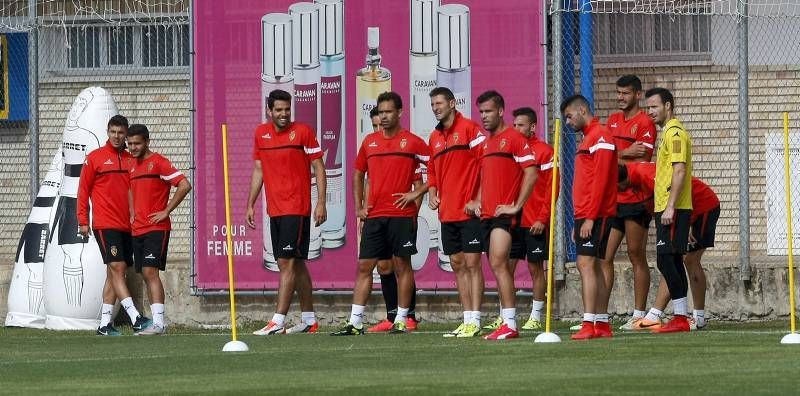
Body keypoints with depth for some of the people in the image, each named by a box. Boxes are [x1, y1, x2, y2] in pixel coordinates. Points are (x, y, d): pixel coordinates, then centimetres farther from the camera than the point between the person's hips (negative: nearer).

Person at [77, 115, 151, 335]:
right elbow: (83, 190, 3)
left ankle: (105, 324, 10)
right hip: (105, 224, -6)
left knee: (115, 273, 6)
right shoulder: (95, 158, 1)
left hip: (126, 226, 6)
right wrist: (83, 221, -2)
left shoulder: (130, 160, 13)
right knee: (117, 269, -13)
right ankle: (136, 319, -22)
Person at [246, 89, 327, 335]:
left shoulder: (302, 131, -4)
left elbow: (318, 167, -3)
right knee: (296, 264, 11)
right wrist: (250, 205, 15)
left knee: (287, 263, -12)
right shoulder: (261, 134, 12)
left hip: (297, 209, -6)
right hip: (274, 210, 6)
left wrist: (321, 203, -10)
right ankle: (309, 319, 18)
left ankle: (278, 321, -18)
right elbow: (258, 171, 19)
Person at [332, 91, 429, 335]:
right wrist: (359, 206, 14)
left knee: (402, 265, 0)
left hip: (402, 214, -4)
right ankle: (355, 322, 2)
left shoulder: (412, 142, -2)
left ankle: (401, 320, 6)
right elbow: (358, 174, 23)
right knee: (364, 266, 1)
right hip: (374, 215, 5)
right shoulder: (370, 141, 12)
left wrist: (416, 193, -7)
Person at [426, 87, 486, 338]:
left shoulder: (469, 128, -7)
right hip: (447, 212, 8)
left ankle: (474, 321, -7)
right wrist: (432, 192, 6)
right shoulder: (434, 137, 16)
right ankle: (467, 320, 12)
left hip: (469, 211, -8)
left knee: (472, 263, -7)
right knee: (458, 265, 8)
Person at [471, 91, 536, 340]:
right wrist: (477, 201, 15)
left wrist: (516, 206, -15)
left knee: (498, 264, -18)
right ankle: (507, 323, 11)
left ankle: (510, 324, -21)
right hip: (487, 215, 9)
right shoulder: (485, 143, 20)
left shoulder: (513, 138, -6)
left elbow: (531, 173, -13)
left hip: (504, 214, -9)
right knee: (498, 267, 9)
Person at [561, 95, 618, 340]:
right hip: (584, 216, 10)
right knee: (593, 267, 9)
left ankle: (589, 324, -20)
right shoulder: (588, 138, 21)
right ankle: (602, 324, 11)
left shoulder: (600, 136, -11)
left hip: (595, 215, -10)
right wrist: (579, 221, 20)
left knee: (586, 264, -15)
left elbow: (600, 180, -18)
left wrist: (590, 217, -21)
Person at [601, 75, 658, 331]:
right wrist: (626, 153, -11)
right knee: (604, 257, 3)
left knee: (637, 257, -1)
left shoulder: (644, 123, -6)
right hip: (613, 201, 7)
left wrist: (615, 156, -6)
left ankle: (639, 315, 3)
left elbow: (641, 163, -13)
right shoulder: (613, 121, 16)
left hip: (635, 200, -7)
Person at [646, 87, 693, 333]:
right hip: (666, 208, 10)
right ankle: (681, 318, 10)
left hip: (673, 209, -10)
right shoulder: (668, 133, 19)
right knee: (673, 261, 9)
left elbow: (679, 171, -19)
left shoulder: (675, 133, -11)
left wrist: (670, 207, -23)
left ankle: (680, 317, -13)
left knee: (666, 260, -13)